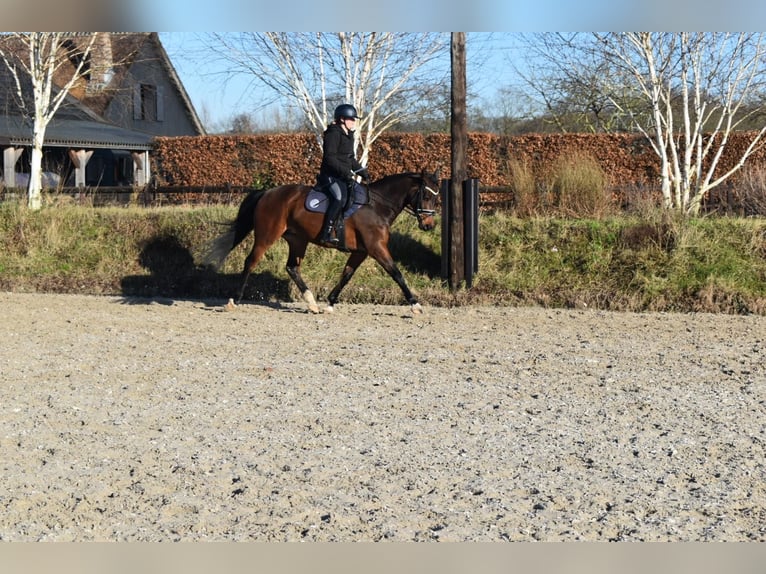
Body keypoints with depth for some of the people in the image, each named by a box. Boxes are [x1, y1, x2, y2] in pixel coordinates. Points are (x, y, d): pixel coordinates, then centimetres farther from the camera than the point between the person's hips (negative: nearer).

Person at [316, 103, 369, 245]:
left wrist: (362, 171, 11)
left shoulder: (348, 135, 18)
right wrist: (345, 171, -27)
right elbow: (330, 158, -20)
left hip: (344, 176, 10)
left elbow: (351, 159, 25)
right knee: (340, 197, -30)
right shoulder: (333, 134, -12)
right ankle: (326, 234, -34)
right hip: (331, 175, -10)